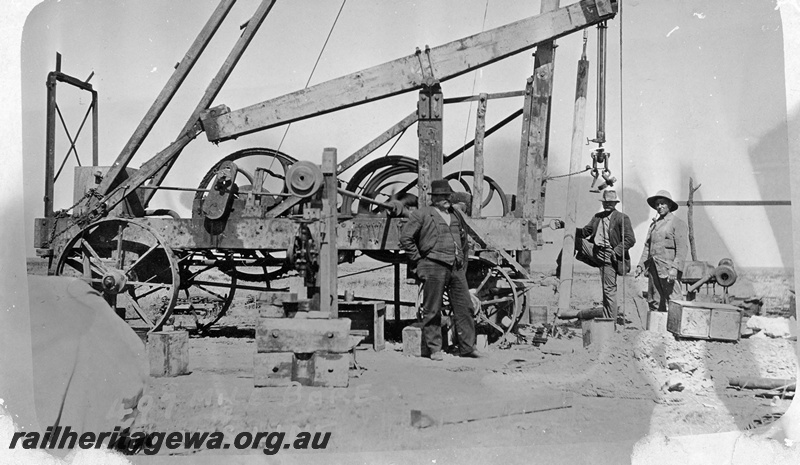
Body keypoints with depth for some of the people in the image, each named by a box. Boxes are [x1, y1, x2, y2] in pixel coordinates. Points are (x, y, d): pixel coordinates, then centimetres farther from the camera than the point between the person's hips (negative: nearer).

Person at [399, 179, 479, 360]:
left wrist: (463, 263, 20)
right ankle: (434, 349, 11)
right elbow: (405, 238, -3)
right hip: (434, 267, -5)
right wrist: (418, 259, -4)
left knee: (465, 307, 4)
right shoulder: (421, 214, -1)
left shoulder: (456, 215, 18)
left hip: (456, 268, 5)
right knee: (432, 310, 1)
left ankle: (467, 347, 13)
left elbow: (463, 239, 28)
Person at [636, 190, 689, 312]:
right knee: (654, 303, 7)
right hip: (653, 269, 7)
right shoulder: (654, 224, 20)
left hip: (668, 269, -7)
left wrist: (675, 268, -20)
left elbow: (682, 248, -10)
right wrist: (641, 265, 12)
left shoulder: (678, 223, -2)